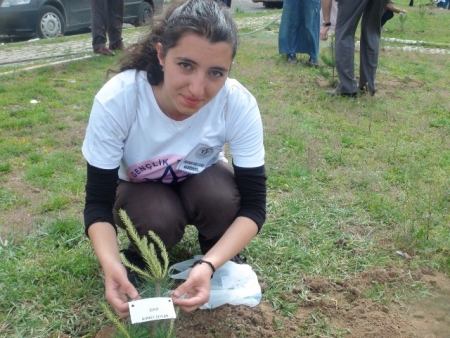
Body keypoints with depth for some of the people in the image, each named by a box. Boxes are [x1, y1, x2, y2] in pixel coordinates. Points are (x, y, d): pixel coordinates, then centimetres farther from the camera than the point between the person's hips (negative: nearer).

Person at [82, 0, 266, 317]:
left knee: (221, 199, -31)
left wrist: (209, 265, -43)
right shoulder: (116, 100, -34)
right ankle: (141, 259, 3)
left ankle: (219, 258, 2)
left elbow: (253, 205, -26)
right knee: (159, 220, -32)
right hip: (139, 188, -1)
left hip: (200, 180, 1)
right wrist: (111, 265, -46)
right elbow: (98, 203, -26)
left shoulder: (240, 104, -31)